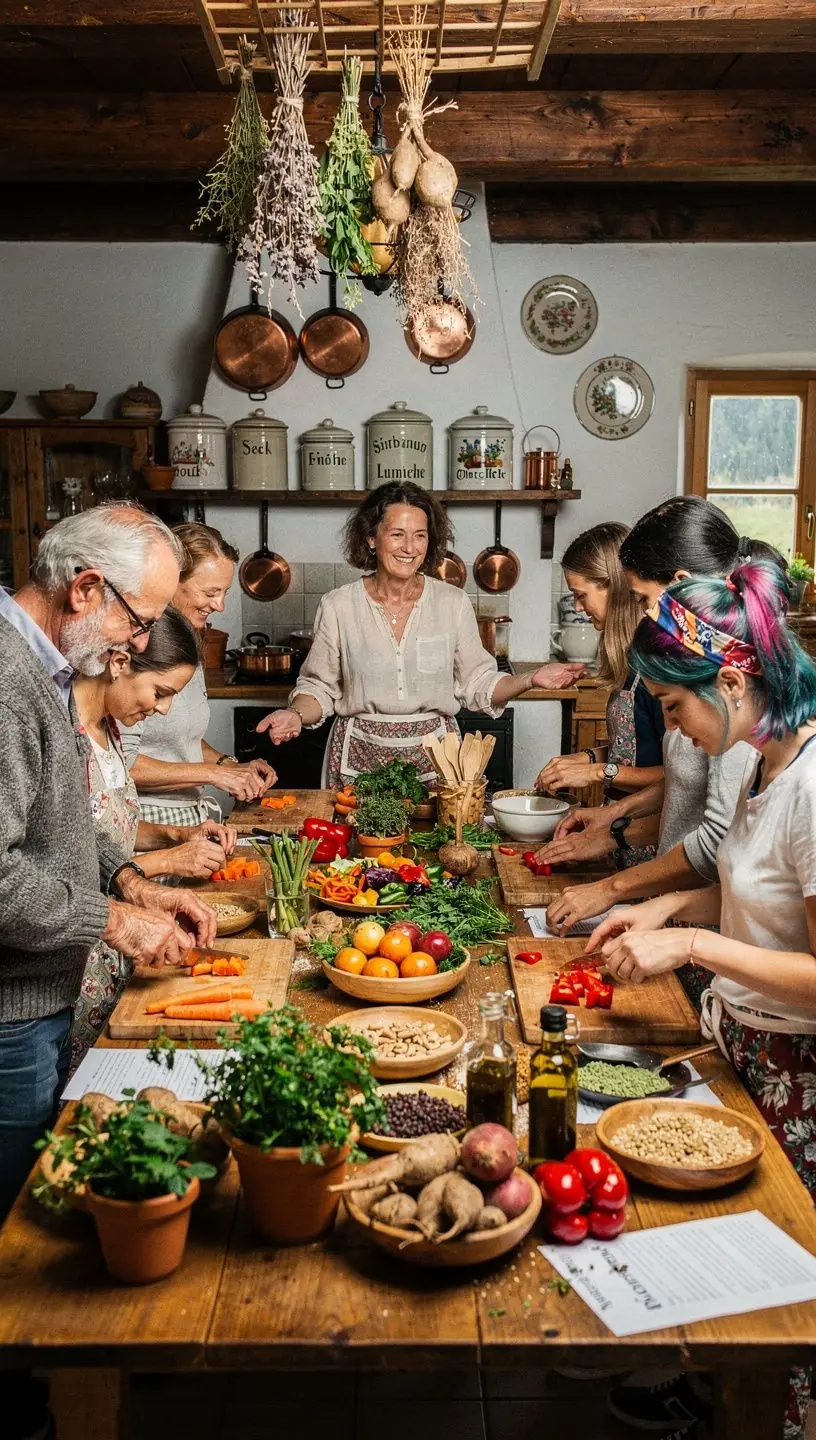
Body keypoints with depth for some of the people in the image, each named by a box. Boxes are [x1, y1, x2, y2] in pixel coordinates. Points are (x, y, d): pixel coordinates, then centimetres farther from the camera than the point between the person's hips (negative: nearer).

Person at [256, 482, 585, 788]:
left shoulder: (454, 603, 1)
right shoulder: (337, 607, -2)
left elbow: (477, 684, 7)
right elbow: (320, 687, 4)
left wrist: (530, 680, -6)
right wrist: (296, 715, -15)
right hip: (361, 758, -1)